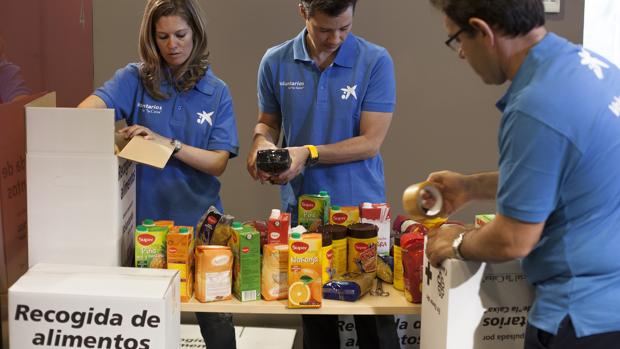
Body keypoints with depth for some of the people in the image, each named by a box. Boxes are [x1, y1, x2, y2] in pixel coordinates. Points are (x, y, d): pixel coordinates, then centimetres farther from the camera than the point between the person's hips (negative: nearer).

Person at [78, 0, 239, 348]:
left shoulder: (217, 92, 0)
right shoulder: (134, 79, -2)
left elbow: (218, 163, -7)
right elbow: (93, 105, -21)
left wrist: (167, 143, -21)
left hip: (198, 221, 0)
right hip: (144, 219, 0)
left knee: (215, 319, 7)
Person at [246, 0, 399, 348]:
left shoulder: (376, 61, -10)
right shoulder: (276, 62, -1)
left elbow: (370, 142, -12)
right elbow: (268, 122, 12)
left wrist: (309, 153, -20)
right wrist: (262, 144, -11)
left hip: (361, 206, -2)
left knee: (375, 319, 4)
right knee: (314, 314, 12)